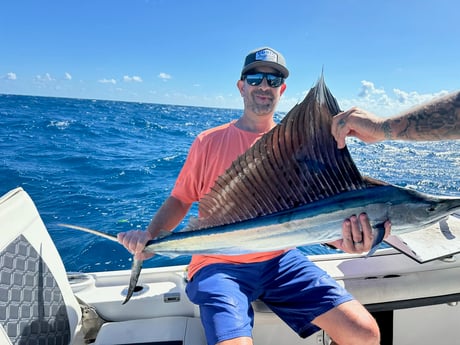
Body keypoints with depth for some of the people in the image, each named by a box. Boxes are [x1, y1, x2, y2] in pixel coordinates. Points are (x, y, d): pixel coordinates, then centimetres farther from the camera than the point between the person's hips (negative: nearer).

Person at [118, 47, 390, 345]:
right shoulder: (209, 141, 0)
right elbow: (181, 199, 5)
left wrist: (342, 236, -23)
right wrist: (150, 235, -12)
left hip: (281, 261, 3)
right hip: (219, 265, -2)